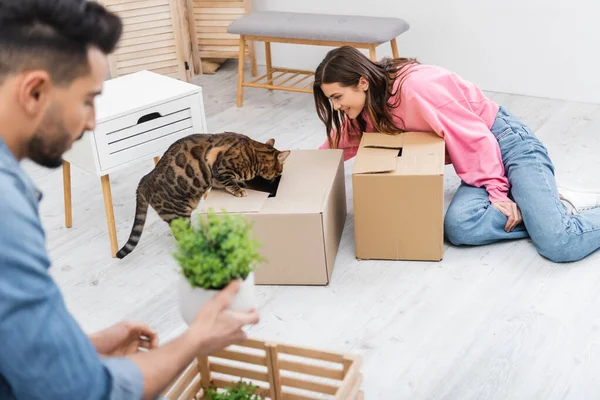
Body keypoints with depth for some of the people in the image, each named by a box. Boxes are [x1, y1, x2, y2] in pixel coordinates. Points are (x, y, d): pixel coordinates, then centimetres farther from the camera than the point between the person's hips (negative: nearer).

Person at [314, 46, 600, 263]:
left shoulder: (417, 86, -25)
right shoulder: (369, 106, 1)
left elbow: (476, 137, -19)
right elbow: (336, 146, 15)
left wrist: (498, 192, -16)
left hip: (506, 141, -8)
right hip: (480, 162, 8)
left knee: (560, 245, -26)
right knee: (459, 226, -26)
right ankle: (547, 209, -6)